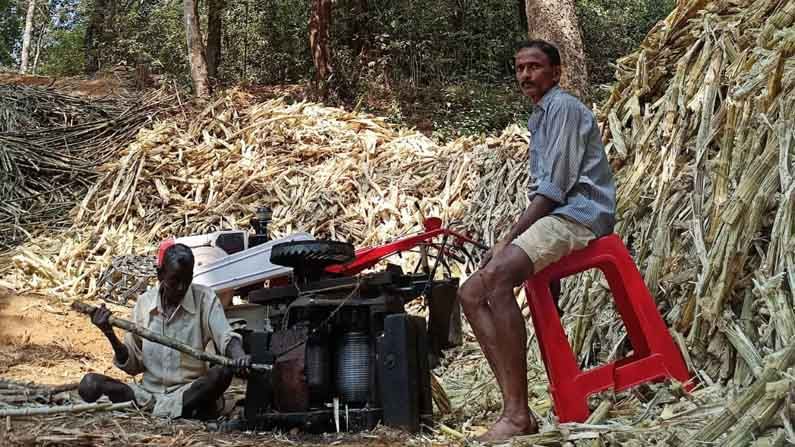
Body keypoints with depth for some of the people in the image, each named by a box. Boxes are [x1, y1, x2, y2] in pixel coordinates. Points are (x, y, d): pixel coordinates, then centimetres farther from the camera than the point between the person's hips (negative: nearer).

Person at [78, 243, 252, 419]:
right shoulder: (144, 302, 4)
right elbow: (133, 365, 8)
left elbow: (226, 337, -17)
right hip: (148, 393, 3)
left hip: (191, 392, -3)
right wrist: (110, 334, -9)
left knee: (223, 372, -32)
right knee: (89, 384, -19)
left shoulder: (204, 298, -3)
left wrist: (240, 357, -39)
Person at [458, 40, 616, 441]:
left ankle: (516, 413, -34)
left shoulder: (563, 107, -4)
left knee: (496, 277, -33)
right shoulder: (539, 118, 26)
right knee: (471, 294, -4)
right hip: (552, 216, 10)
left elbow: (555, 188, -14)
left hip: (578, 215, -10)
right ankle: (514, 409, -14)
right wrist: (507, 241, 12)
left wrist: (509, 238, -17)